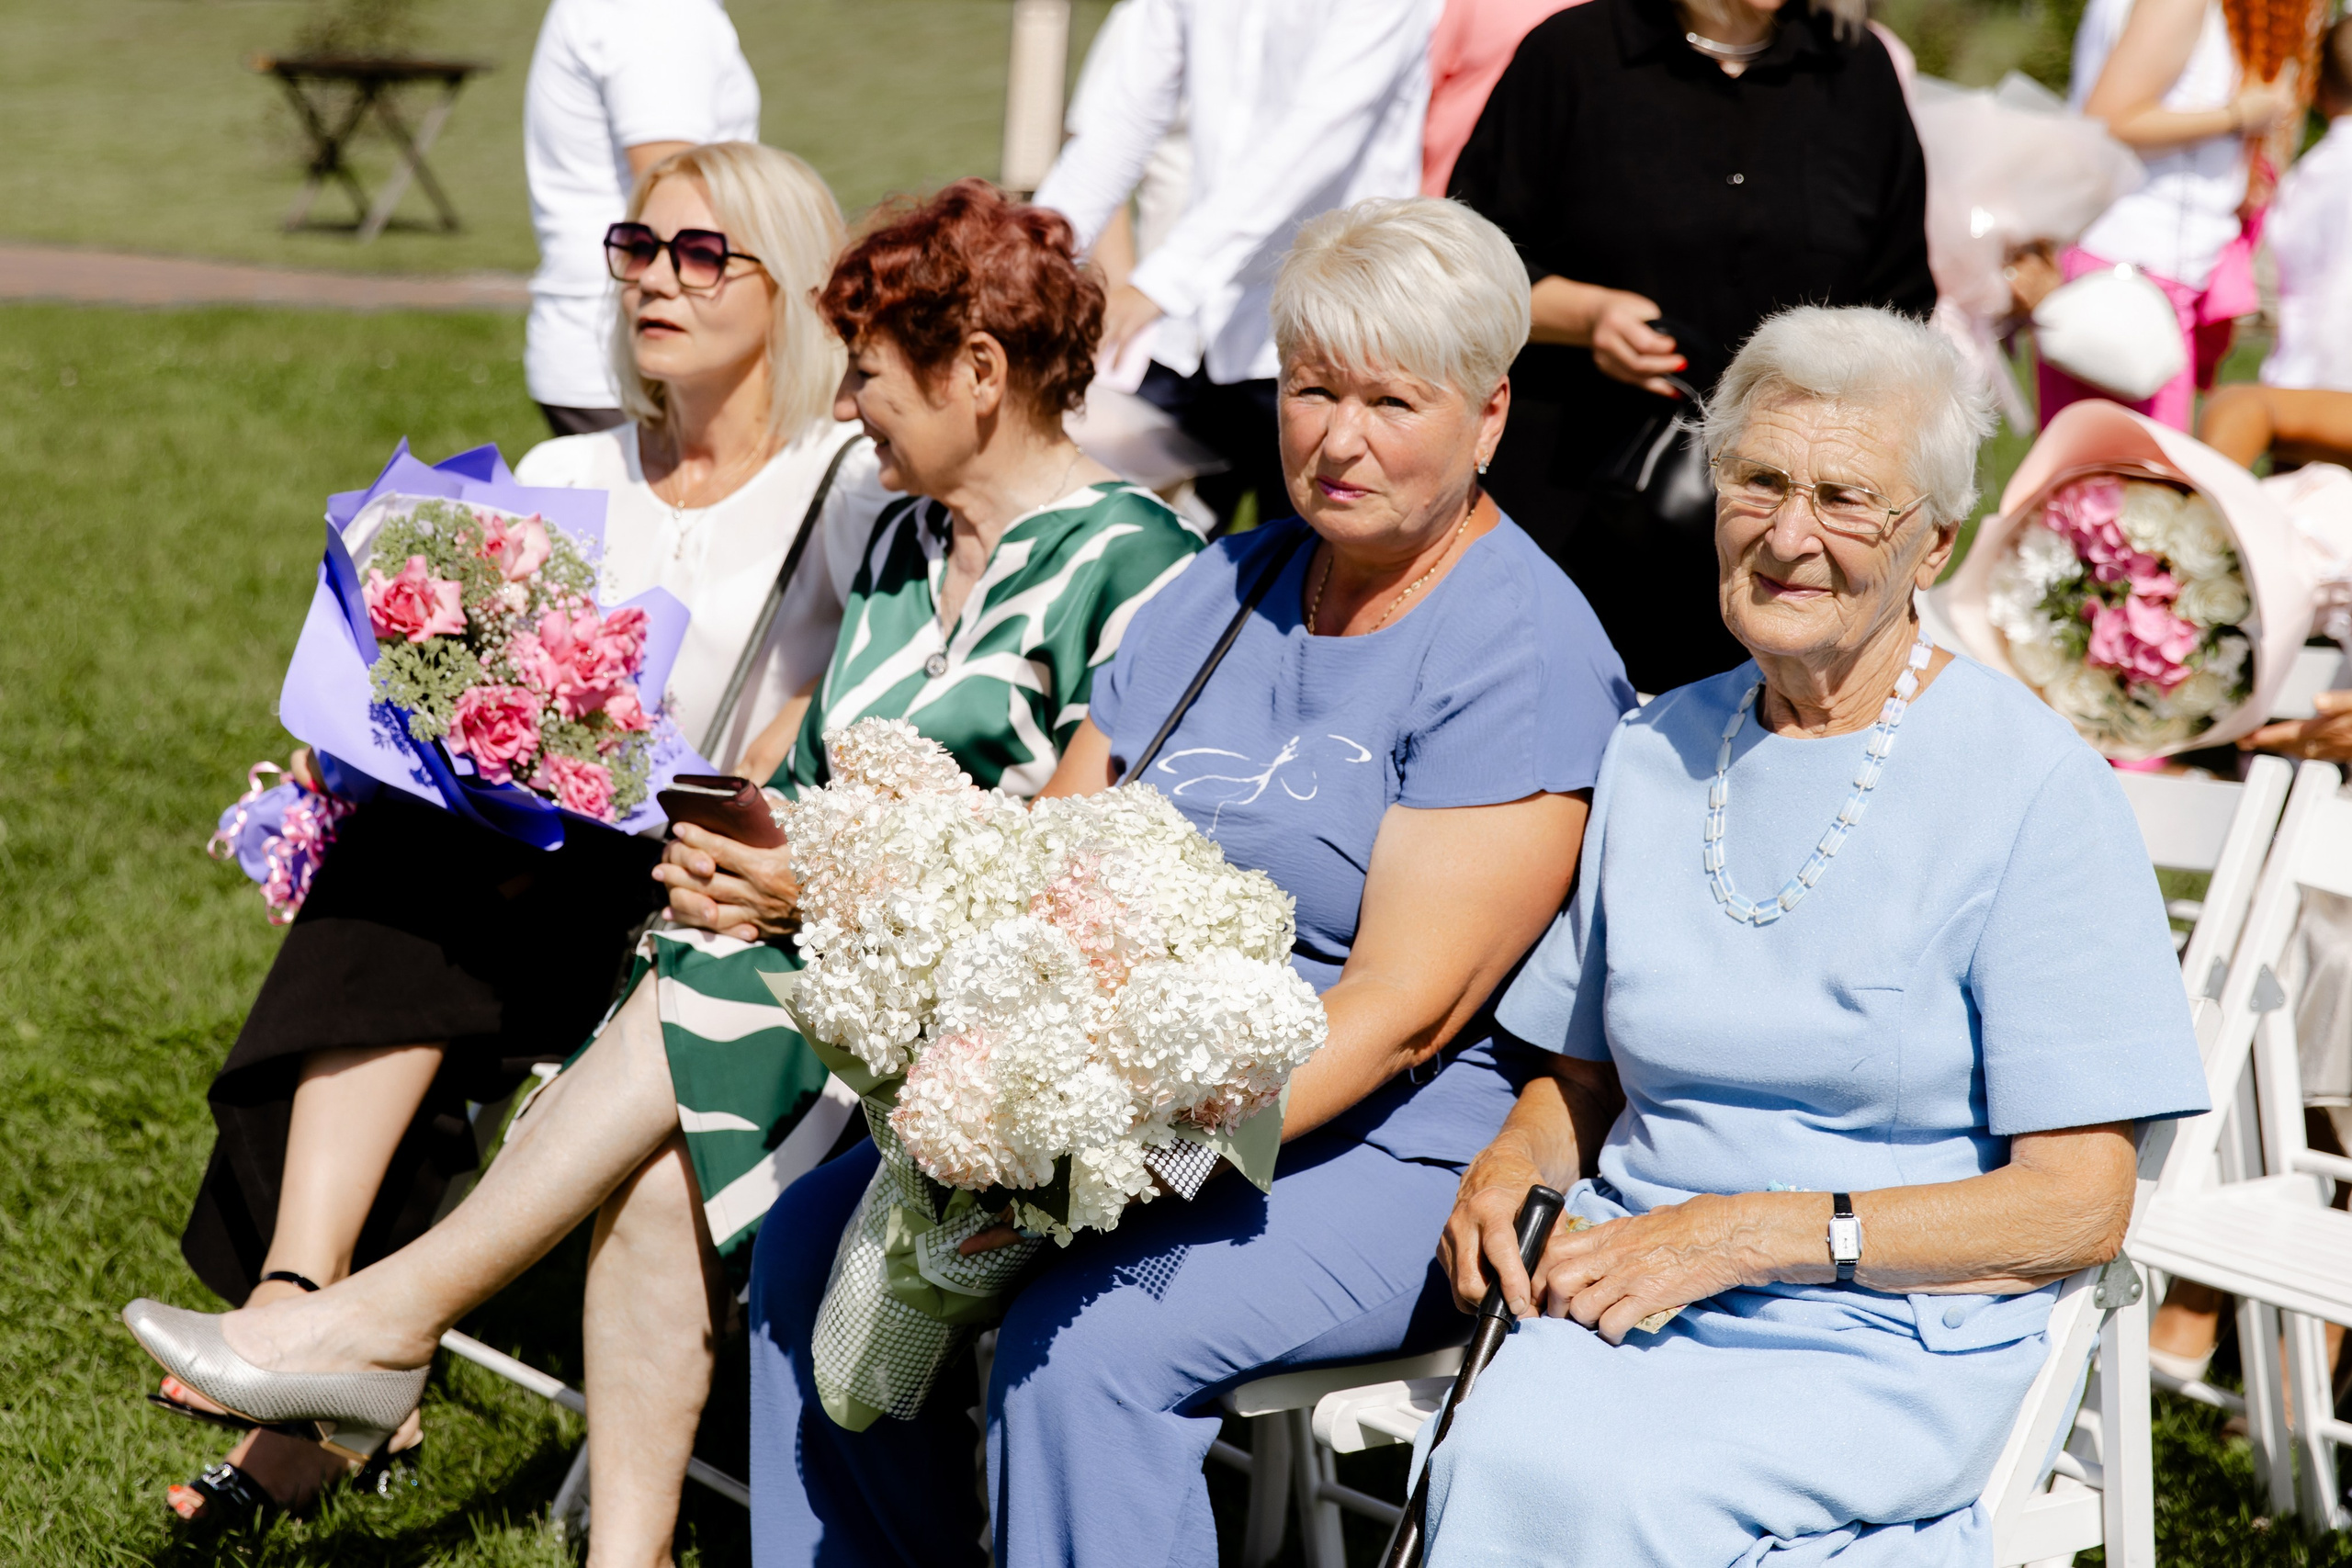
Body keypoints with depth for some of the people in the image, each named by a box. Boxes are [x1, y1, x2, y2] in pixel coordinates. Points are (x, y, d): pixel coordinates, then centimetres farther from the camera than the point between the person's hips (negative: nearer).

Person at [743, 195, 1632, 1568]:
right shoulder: (1228, 589, 12)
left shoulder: (1525, 653, -11)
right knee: (824, 1234, -5)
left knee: (1083, 1340, -29)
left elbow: (1403, 1008, -18)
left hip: (1388, 1150, -7)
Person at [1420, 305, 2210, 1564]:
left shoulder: (2033, 789, -5)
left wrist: (1754, 1231, -15)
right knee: (1497, 1455, -28)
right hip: (1629, 1295, 5)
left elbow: (2078, 1204, -7)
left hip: (1895, 1341, -4)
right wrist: (1505, 1172, 0)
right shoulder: (1656, 753, 12)